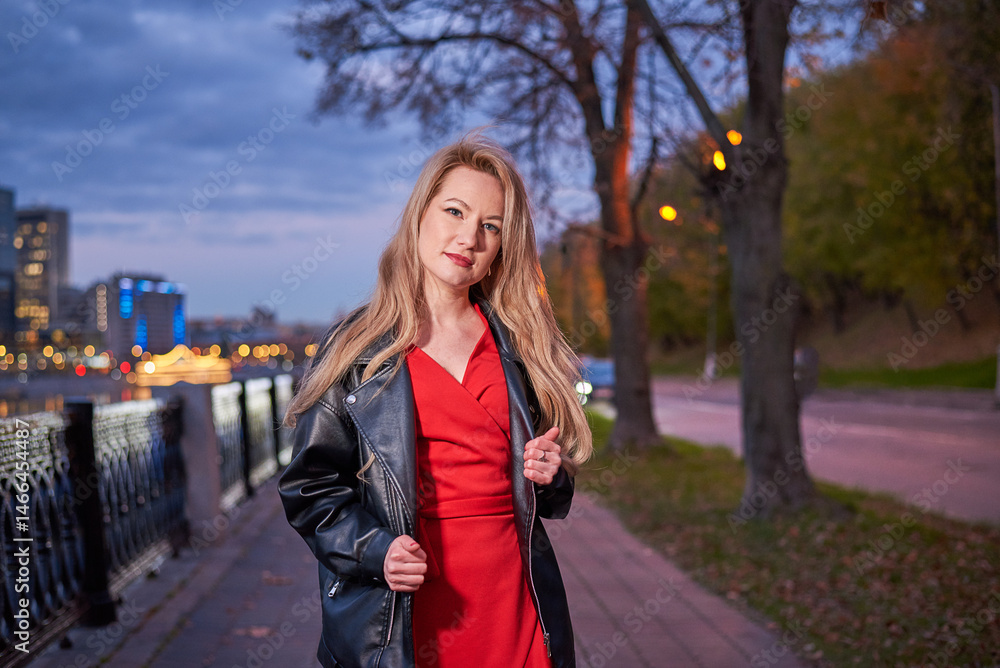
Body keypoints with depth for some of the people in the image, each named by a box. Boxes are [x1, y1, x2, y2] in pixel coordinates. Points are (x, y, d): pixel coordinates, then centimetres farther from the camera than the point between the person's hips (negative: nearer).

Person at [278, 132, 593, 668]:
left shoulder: (518, 346, 8)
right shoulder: (357, 348, -1)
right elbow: (310, 486, 0)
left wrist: (549, 475, -3)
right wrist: (373, 551, -15)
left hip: (513, 605, 3)